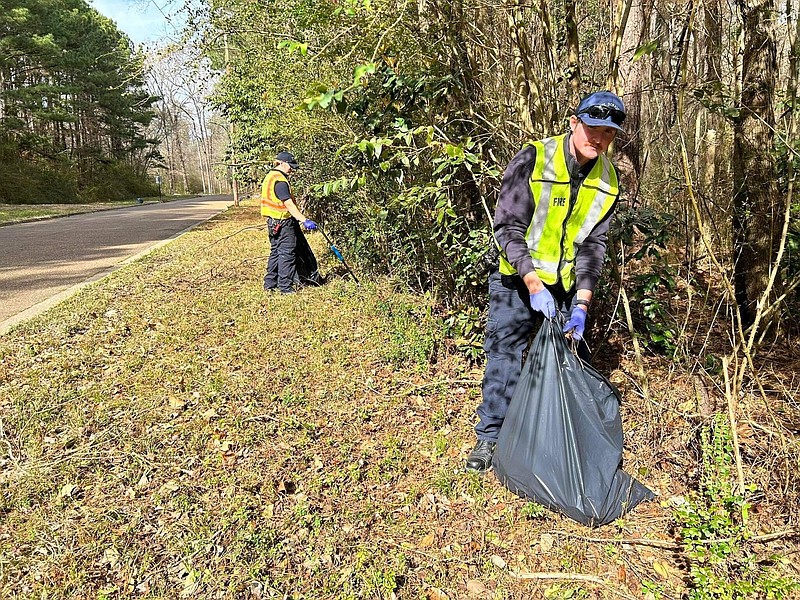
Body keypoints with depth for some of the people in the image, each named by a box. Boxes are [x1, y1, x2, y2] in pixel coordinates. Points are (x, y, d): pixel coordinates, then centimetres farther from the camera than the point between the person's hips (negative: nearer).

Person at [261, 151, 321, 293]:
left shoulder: (270, 177, 15)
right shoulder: (280, 181, -17)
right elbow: (289, 204, -25)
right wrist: (304, 220, -29)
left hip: (273, 222, 10)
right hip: (283, 223, -10)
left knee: (276, 252, 16)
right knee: (287, 253, -3)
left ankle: (270, 283, 22)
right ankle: (286, 286, 1)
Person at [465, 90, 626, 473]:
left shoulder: (607, 182, -5)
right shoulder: (533, 159, -19)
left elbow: (593, 245, -5)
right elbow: (507, 228, -21)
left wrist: (581, 304, -16)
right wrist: (533, 284, -28)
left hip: (566, 283, 4)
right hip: (517, 279, -4)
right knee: (504, 356, -4)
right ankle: (490, 436, 11)